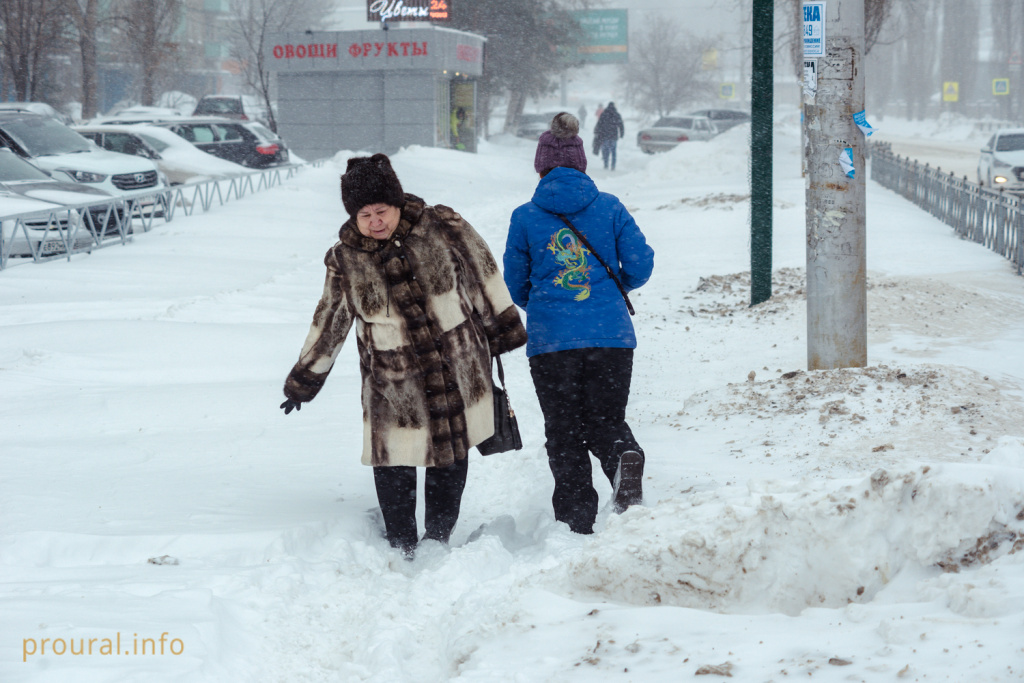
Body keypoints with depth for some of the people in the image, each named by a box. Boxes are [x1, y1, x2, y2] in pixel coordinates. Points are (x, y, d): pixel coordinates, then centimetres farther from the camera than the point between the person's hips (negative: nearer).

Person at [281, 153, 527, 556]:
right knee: (393, 469, -4)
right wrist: (304, 382, 14)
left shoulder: (442, 229, -8)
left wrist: (503, 331, 10)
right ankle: (401, 549, 15)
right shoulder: (345, 260, -5)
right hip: (392, 383, 0)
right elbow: (329, 323, 8)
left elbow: (481, 277, 4)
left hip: (459, 371, 1)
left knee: (451, 462, 11)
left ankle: (439, 539, 29)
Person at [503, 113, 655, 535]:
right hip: (611, 334, 1)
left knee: (563, 432, 9)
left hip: (551, 340, -1)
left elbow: (514, 283, 8)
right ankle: (624, 457, -23)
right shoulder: (609, 207, 2)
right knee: (606, 421, 12)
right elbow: (640, 265, 2)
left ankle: (576, 522, 2)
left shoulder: (525, 217, 0)